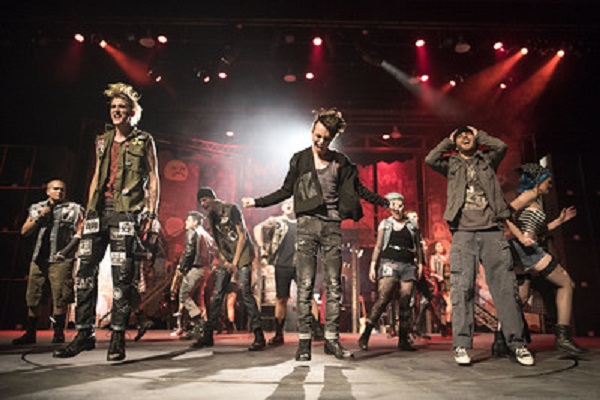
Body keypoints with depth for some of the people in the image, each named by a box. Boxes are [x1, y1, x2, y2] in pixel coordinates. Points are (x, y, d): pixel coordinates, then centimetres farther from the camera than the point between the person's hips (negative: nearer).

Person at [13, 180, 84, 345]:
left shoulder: (74, 209, 7)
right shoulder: (37, 208, 19)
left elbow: (80, 233, -1)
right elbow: (24, 231, 13)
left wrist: (66, 250, -11)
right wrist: (39, 217, -1)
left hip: (60, 259, -4)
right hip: (39, 258, 4)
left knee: (60, 298, -7)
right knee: (33, 298, 6)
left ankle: (58, 333, 1)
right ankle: (30, 333, 16)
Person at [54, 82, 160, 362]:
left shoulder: (144, 141, 6)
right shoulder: (103, 141, 20)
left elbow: (153, 178, 2)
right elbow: (96, 177, 22)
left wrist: (151, 213, -8)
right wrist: (88, 211, 14)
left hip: (126, 210, -5)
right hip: (99, 209, 6)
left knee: (122, 274, -5)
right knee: (85, 268, 1)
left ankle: (118, 337, 2)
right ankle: (84, 334, 10)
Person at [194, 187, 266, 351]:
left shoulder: (231, 209, -8)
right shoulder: (211, 217, 11)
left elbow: (242, 236, -11)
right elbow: (217, 242, 13)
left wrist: (235, 261, -13)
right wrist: (224, 262, -1)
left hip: (242, 253, -6)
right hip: (226, 257, 6)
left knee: (245, 292, -15)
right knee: (217, 295, 4)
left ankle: (259, 337, -12)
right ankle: (208, 336, 13)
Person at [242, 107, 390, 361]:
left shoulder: (340, 162, 11)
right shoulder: (300, 159, 8)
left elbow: (358, 190, 17)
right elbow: (286, 191, 12)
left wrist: (385, 202, 15)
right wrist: (258, 202, 5)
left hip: (332, 225, 2)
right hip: (307, 224, -2)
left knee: (334, 285, 2)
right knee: (305, 284, -4)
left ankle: (332, 339, 10)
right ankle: (304, 341, 2)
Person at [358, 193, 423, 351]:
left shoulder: (412, 224, 14)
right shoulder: (385, 224, 11)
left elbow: (418, 246, 18)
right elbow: (378, 246, 9)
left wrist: (420, 264, 9)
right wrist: (373, 265, 2)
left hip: (408, 266, 2)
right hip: (389, 263, -2)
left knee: (405, 303, 1)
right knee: (382, 299, -14)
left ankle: (403, 340, 8)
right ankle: (365, 336, -11)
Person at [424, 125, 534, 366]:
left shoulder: (487, 160, 21)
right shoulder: (451, 164, 19)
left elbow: (501, 147, 1)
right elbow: (430, 159, 1)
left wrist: (479, 135, 17)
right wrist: (448, 141, 15)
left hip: (492, 231, 1)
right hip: (463, 233, -1)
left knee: (505, 286, -2)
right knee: (462, 288, -7)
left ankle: (517, 343, 5)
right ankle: (461, 345, -4)